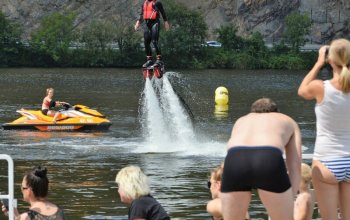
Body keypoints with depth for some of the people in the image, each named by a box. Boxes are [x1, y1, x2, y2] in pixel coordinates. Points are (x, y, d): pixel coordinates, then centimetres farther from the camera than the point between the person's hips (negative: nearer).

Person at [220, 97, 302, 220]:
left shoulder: (241, 121, 43)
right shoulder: (288, 122, 37)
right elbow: (295, 168, 24)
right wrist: (287, 205, 21)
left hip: (235, 159, 2)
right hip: (269, 160, -2)